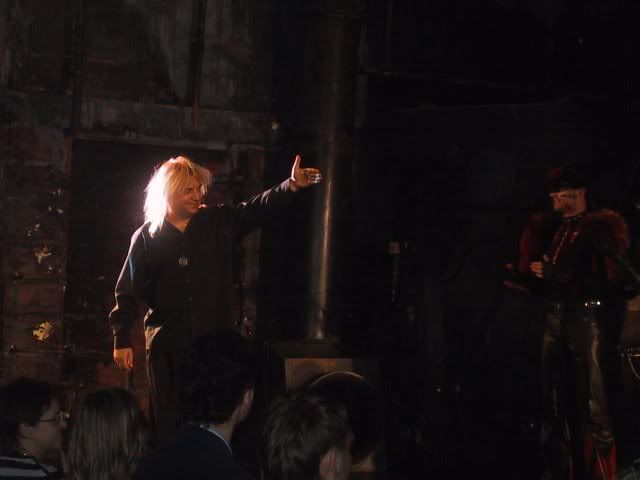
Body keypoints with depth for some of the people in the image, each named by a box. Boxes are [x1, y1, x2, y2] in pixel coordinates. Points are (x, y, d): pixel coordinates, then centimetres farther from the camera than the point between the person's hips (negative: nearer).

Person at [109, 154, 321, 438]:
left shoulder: (219, 222, 4)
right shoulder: (147, 237, 0)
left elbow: (259, 209, -7)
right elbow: (128, 292, 2)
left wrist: (291, 185, -24)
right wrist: (121, 341, -2)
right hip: (166, 344, -1)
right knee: (167, 419, 5)